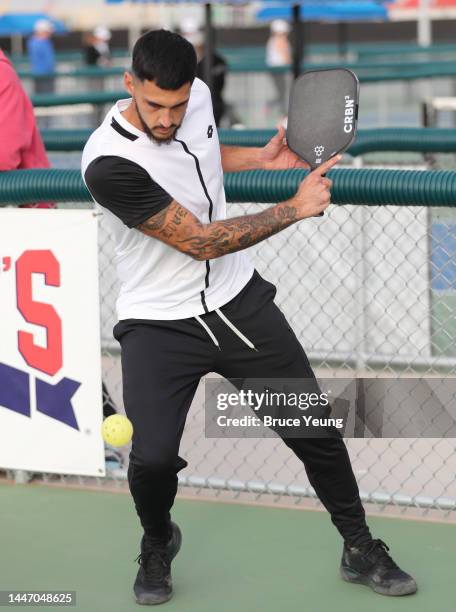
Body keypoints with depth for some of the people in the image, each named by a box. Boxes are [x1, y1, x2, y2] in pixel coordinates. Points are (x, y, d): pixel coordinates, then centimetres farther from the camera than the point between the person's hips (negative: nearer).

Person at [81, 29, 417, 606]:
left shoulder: (198, 95, -7)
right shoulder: (108, 164, -28)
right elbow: (201, 242, -23)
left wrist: (261, 158, 3)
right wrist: (297, 208, -17)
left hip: (239, 300, 5)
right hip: (159, 322, -5)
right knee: (153, 456, -20)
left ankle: (360, 548, 29)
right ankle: (158, 543, 14)